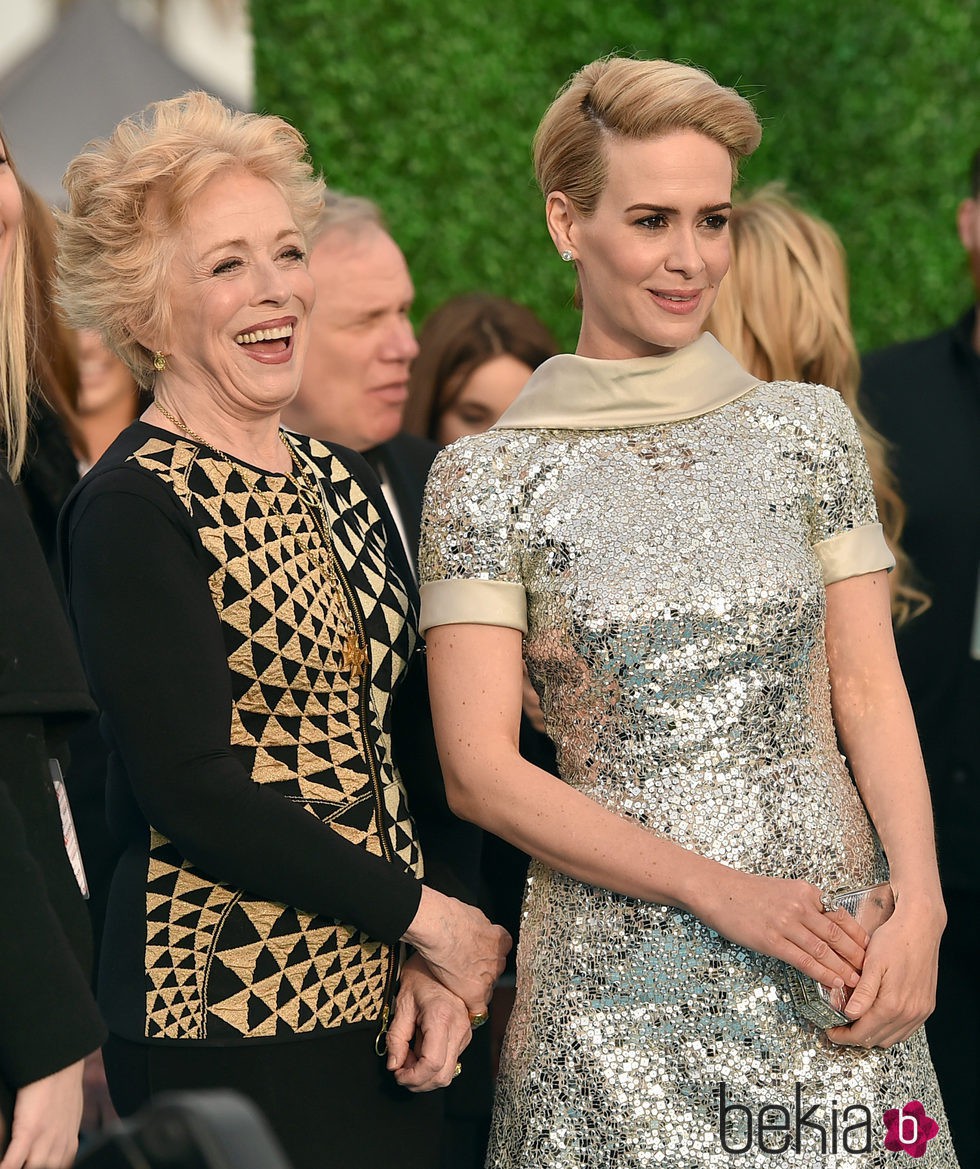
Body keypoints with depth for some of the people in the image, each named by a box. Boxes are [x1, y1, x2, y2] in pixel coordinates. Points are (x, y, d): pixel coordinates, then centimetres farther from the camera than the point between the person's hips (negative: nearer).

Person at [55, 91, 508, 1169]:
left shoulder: (342, 485, 12)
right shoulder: (132, 507, -11)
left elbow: (391, 749, 13)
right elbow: (189, 789, -17)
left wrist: (434, 965, -2)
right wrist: (426, 916, -11)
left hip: (381, 1007, 7)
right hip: (230, 1021, -7)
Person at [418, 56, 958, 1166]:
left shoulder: (807, 428, 6)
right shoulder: (488, 477, -2)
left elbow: (869, 690, 4)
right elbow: (481, 771, -6)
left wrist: (918, 903, -11)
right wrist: (718, 891, -14)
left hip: (832, 944, 3)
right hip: (620, 978, -2)